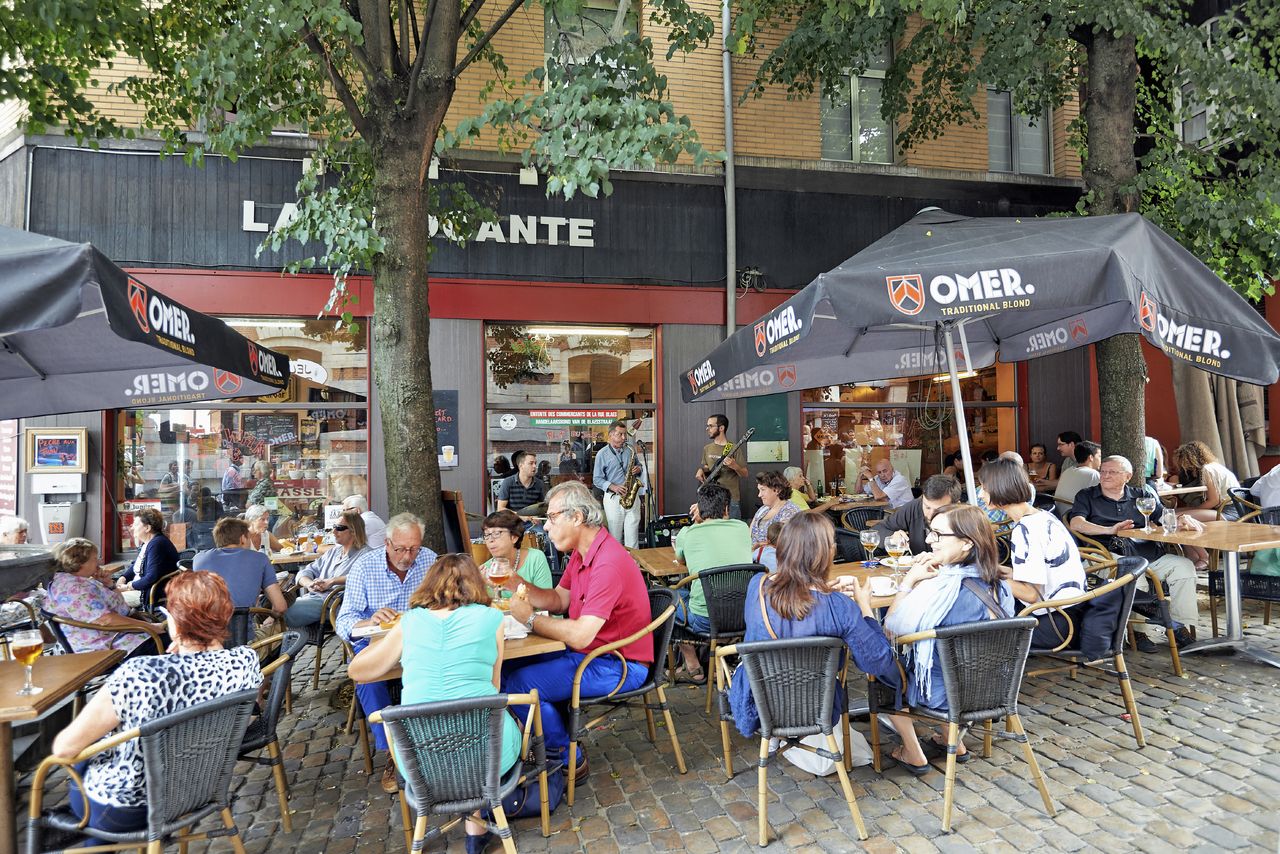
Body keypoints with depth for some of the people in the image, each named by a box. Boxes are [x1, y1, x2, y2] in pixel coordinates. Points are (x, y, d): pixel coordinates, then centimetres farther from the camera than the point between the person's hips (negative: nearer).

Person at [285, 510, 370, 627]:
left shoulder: (364, 554, 0)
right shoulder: (332, 552, 25)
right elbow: (304, 572, 22)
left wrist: (331, 581, -15)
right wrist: (310, 584, -1)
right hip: (311, 597, 7)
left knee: (288, 612, -25)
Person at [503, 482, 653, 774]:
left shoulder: (608, 564, -28)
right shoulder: (581, 553, 6)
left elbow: (579, 636, -31)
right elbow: (559, 600, 10)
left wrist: (530, 619, -17)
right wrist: (516, 584, -5)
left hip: (619, 666, -10)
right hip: (587, 651, 10)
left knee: (518, 684, -16)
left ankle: (567, 757, 5)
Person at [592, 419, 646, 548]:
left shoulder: (631, 450, 9)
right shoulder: (602, 454, -1)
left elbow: (640, 466, 22)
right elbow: (597, 479, -3)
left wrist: (639, 469, -2)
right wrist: (613, 487, -17)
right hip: (613, 498, -2)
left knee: (632, 533, 1)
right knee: (615, 536, 3)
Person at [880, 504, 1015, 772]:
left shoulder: (941, 589, -31)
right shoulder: (1000, 587, -8)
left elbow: (891, 629, -19)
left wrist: (909, 580, -18)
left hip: (940, 696, -7)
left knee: (877, 664, 15)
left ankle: (913, 754, 22)